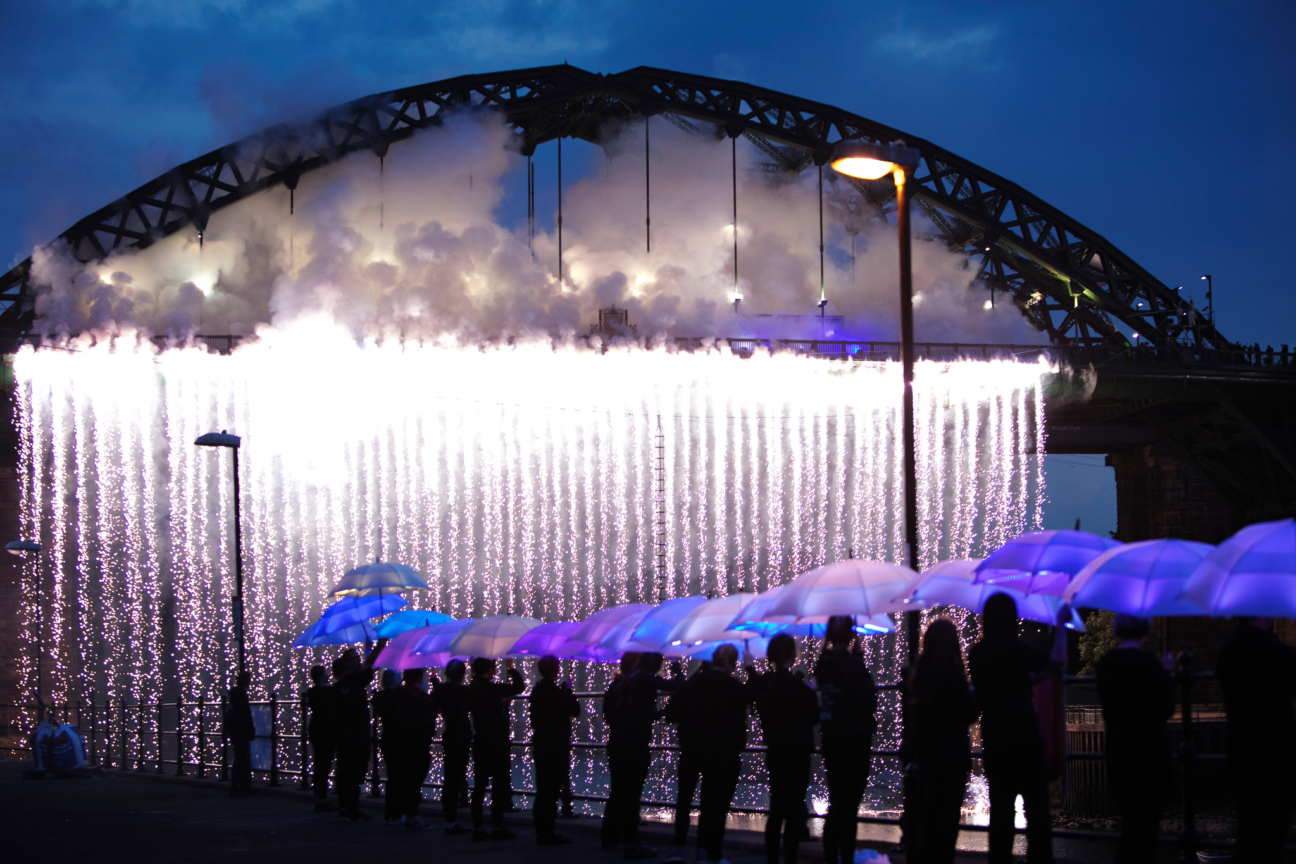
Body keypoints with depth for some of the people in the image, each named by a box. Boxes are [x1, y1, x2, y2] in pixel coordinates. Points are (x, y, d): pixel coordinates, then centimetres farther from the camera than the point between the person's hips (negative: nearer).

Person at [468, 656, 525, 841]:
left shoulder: (472, 689, 6)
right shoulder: (492, 688, -15)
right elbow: (519, 686, -13)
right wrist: (511, 668, -3)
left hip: (479, 741, 7)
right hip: (497, 741, -7)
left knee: (479, 785, 8)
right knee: (499, 784, -2)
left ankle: (478, 827, 9)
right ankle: (497, 827, -4)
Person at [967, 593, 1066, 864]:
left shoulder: (976, 654, 7)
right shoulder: (1014, 648, -11)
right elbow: (1058, 659, -9)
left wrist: (1034, 678, 24)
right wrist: (1060, 623, 1)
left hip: (993, 745, 5)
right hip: (1024, 740, -5)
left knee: (1000, 811, 8)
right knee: (1037, 808, 1)